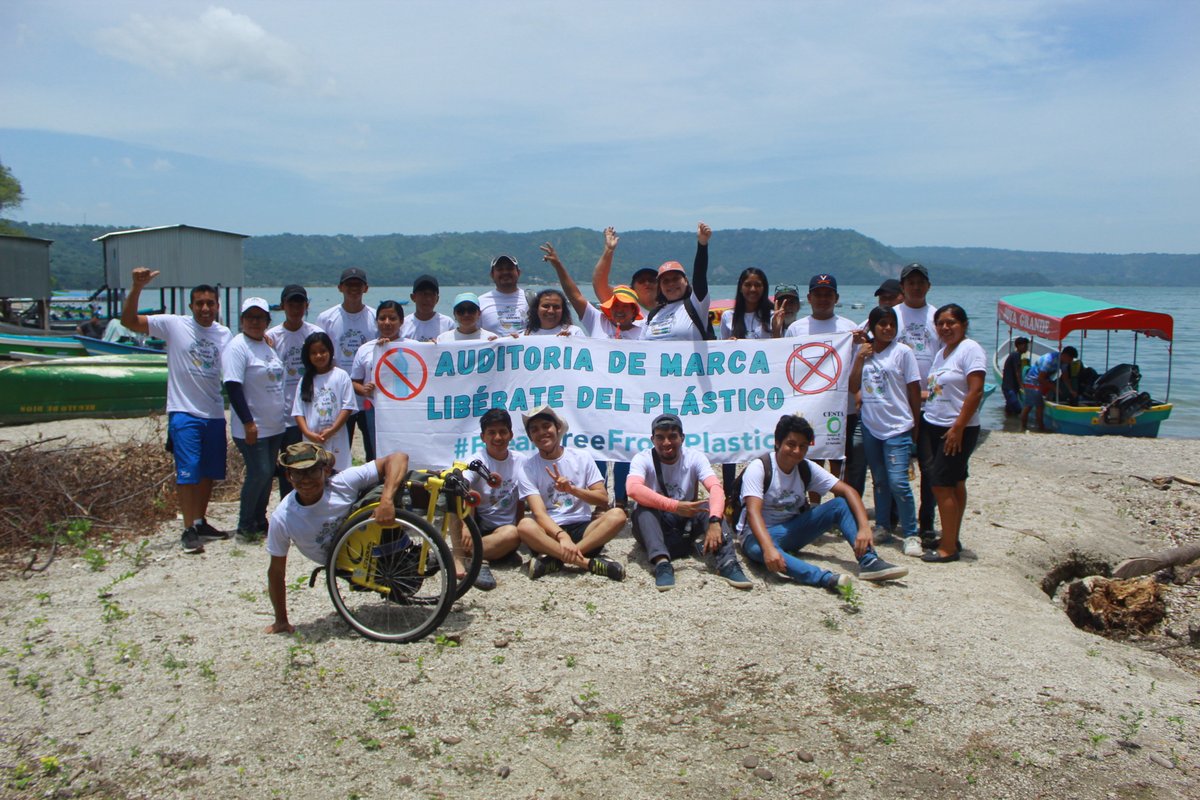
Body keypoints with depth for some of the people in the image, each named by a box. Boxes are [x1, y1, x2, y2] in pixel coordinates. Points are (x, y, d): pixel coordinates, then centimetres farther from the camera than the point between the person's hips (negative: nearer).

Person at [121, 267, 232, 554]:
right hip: (184, 412, -5)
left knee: (209, 473, 13)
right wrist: (137, 288, -23)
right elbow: (129, 320, -9)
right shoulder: (174, 325, -5)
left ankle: (201, 522, 28)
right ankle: (189, 530, 2)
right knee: (188, 473, -7)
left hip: (215, 414, 5)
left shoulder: (224, 334, 7)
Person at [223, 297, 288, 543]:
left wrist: (283, 415, 20)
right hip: (252, 428, -8)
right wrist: (248, 422, -23)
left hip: (275, 425, 8)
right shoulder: (237, 347, -12)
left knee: (268, 474, 11)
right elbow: (233, 386, -19)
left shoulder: (269, 344, 13)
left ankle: (260, 522, 22)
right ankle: (245, 527, 4)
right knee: (259, 473, -9)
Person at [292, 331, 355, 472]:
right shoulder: (305, 380, 10)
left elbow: (347, 407, -3)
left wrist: (331, 431, -11)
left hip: (336, 439, -2)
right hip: (311, 440, 2)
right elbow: (298, 411, 7)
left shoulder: (341, 376, 2)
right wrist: (308, 433, -9)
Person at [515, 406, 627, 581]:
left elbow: (603, 498, 0)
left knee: (617, 515, -26)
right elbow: (539, 513, -14)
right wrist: (562, 536, -33)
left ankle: (554, 559, -33)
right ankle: (588, 562, -35)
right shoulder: (528, 468, -1)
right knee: (525, 525, -34)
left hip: (581, 528, 2)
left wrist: (571, 489, -18)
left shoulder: (581, 459, 6)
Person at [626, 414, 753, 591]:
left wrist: (714, 522, -41)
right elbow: (633, 489, -31)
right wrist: (675, 506, -40)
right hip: (658, 527, -1)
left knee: (707, 507, -26)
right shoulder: (643, 459, -11)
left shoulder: (695, 458, -6)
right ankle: (661, 562, -47)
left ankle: (727, 562, -42)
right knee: (644, 508, -31)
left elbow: (715, 487, -22)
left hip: (687, 525, 1)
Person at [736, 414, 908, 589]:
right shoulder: (759, 468, -18)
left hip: (792, 530, 6)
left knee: (840, 504, -12)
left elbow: (848, 491, -9)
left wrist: (864, 527, -26)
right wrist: (769, 548, -48)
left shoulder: (807, 469, -3)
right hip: (759, 534, -5)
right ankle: (826, 578, -58)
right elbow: (753, 512, -31)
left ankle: (869, 562, -23)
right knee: (759, 549, -43)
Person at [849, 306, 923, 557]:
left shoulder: (903, 352, -5)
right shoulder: (863, 352, 7)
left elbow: (914, 390, -2)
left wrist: (916, 424, 0)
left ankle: (911, 534, 0)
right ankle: (882, 527, 26)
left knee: (898, 482, -11)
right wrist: (859, 359, -9)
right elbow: (853, 387, 3)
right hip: (871, 426, 5)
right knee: (879, 481, 14)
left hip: (898, 427, -4)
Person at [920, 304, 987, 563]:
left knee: (941, 484, -10)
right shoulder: (942, 352, 15)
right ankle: (953, 540, 20)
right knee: (954, 484, 14)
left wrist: (958, 428, -21)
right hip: (933, 426, 8)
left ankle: (947, 548, -3)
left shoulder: (970, 349, -12)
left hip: (958, 430, -8)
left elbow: (976, 391, -19)